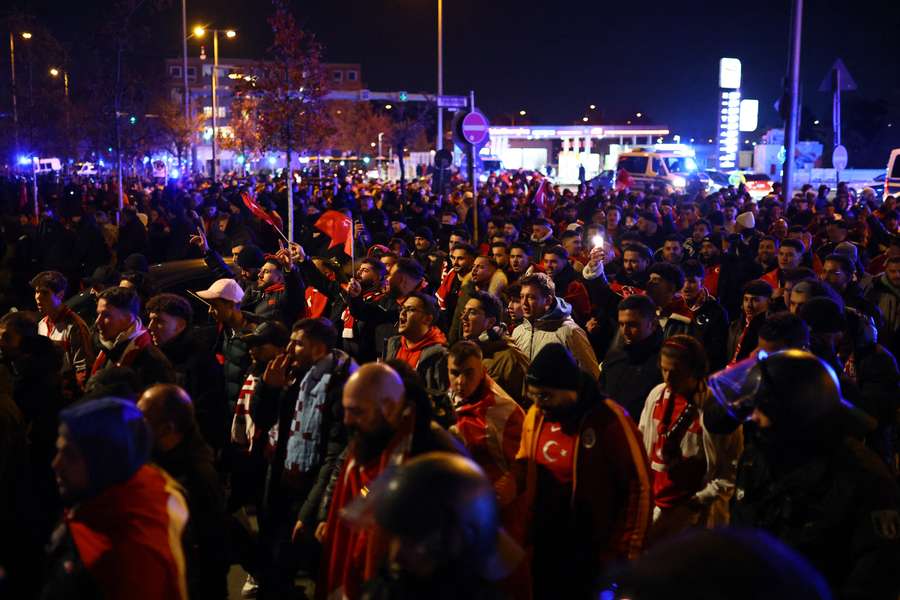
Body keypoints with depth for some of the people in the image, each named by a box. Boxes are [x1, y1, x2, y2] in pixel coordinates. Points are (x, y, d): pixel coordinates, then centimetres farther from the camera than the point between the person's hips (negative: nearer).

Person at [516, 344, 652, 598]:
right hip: (544, 549, 5)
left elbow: (639, 485, -13)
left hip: (594, 554, -5)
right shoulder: (535, 415, -1)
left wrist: (628, 550, -11)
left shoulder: (609, 419, -18)